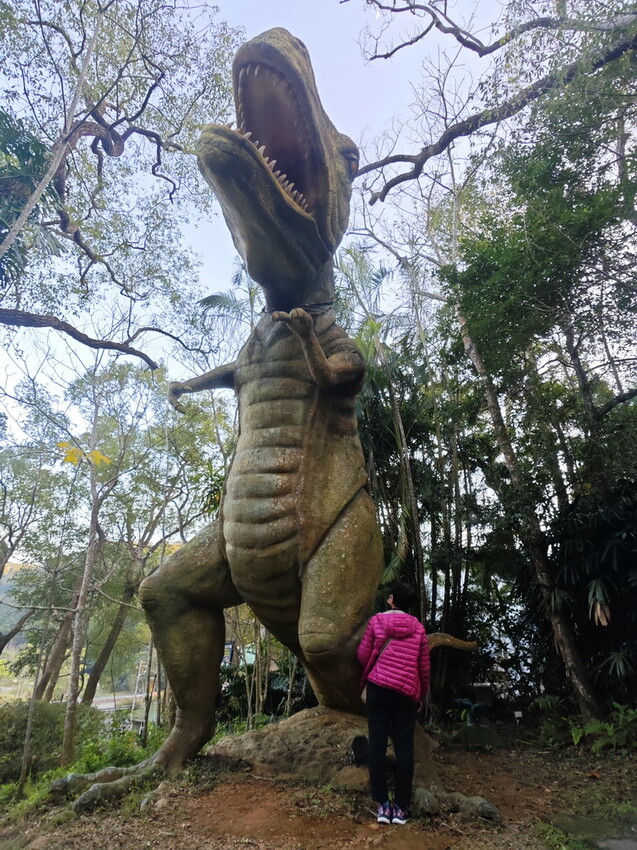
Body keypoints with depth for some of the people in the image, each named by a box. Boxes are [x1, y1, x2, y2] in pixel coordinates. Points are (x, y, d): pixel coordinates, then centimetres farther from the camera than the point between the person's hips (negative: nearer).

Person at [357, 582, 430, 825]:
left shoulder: (376, 620, -1)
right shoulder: (418, 628, 5)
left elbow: (363, 655, 3)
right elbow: (424, 667, 8)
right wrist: (422, 695, 22)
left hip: (378, 688, -1)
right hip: (406, 692, 1)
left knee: (377, 745, 5)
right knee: (404, 748, 8)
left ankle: (382, 805, 8)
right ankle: (401, 807, 12)